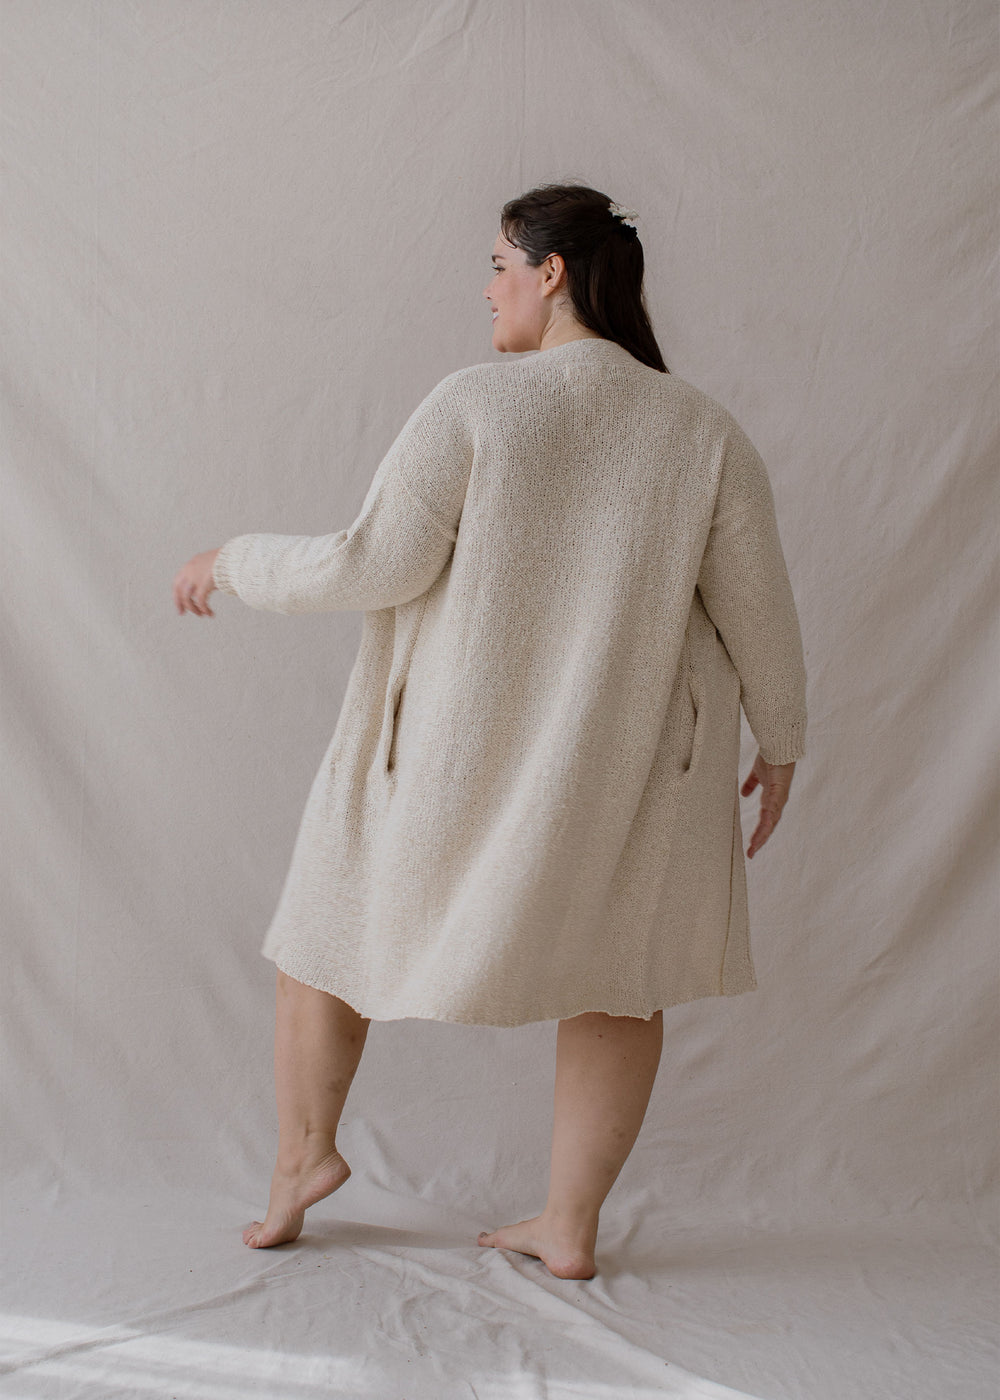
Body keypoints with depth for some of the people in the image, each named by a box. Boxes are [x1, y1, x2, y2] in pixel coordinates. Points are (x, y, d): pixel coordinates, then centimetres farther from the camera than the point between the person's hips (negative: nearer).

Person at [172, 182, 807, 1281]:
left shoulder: (474, 404, -15)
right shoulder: (703, 432, -6)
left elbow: (372, 566, -17)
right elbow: (757, 610, -3)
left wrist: (235, 561, -1)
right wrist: (779, 743, 11)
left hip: (453, 746, -2)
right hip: (626, 759, 2)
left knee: (344, 918, 20)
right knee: (617, 971, 16)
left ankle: (301, 1152, 31)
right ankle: (573, 1224, 22)